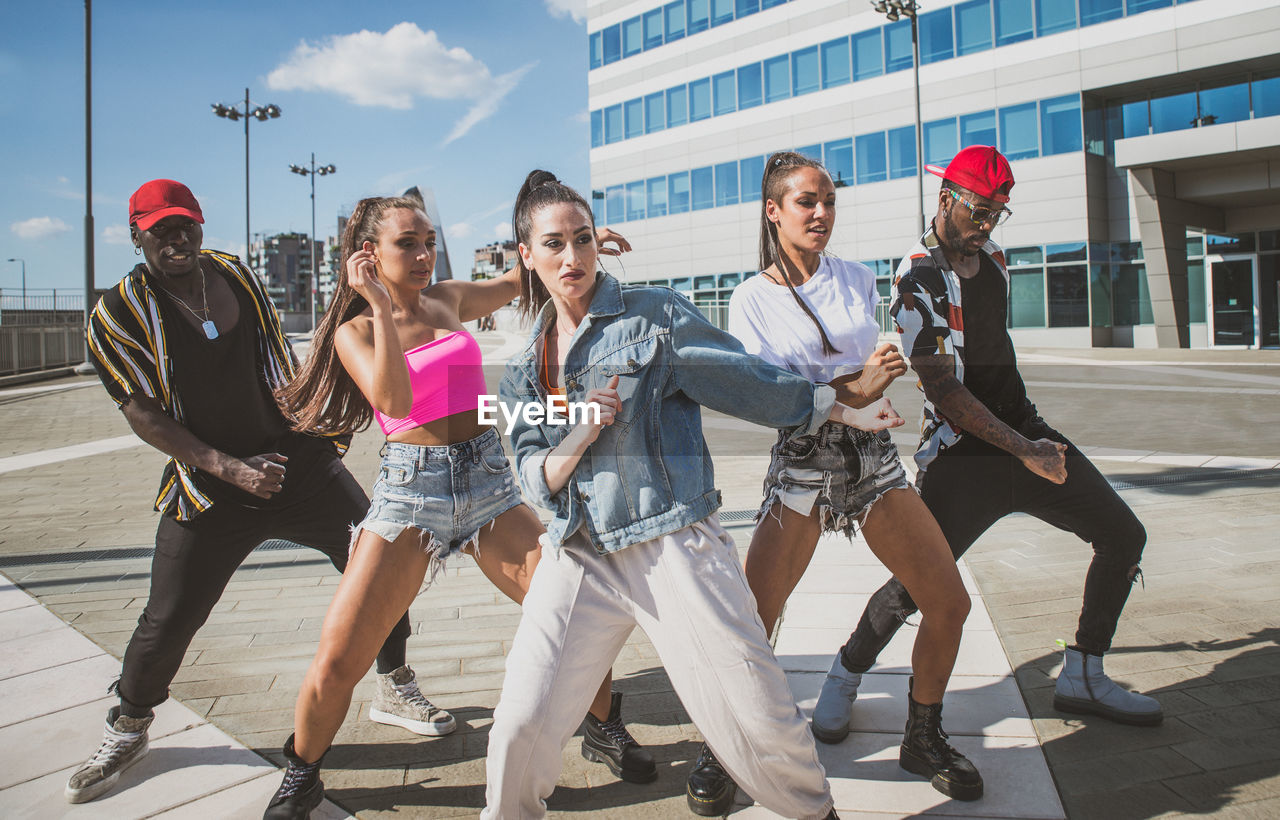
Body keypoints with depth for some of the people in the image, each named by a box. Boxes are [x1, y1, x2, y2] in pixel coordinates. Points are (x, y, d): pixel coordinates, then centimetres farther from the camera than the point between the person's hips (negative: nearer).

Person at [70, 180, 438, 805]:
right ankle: (126, 730, 29)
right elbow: (144, 415, -11)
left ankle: (394, 689, 23)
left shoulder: (235, 273, 6)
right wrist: (230, 468, -19)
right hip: (210, 489, -3)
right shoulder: (117, 315, -8)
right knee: (168, 619, -1)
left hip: (299, 460, 4)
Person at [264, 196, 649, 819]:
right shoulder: (355, 330, 3)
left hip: (487, 478, 3)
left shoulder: (449, 299, 12)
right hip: (410, 485, -3)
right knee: (336, 661, -8)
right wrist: (380, 304, -16)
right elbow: (395, 401, -17)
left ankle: (603, 731, 22)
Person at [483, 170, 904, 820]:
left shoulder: (656, 315, 0)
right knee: (521, 726, -4)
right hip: (579, 556, 3)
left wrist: (844, 410, 6)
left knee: (760, 719, -1)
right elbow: (536, 480, 8)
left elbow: (749, 383, 5)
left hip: (674, 542, -3)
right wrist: (580, 436, -11)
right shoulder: (524, 367, 12)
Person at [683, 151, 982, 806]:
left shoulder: (858, 279, 9)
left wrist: (818, 391, 6)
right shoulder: (751, 299, -3)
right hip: (801, 465, -4)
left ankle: (923, 739, 22)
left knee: (949, 603, 0)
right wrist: (852, 389, -22)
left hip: (872, 457, 4)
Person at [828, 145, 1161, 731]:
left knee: (1123, 537, 5)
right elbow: (943, 390, -20)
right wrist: (1020, 450, -22)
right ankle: (845, 674, 13)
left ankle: (1082, 676, 18)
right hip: (960, 453, -8)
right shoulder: (919, 278, -15)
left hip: (1025, 430, 8)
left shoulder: (992, 258, 10)